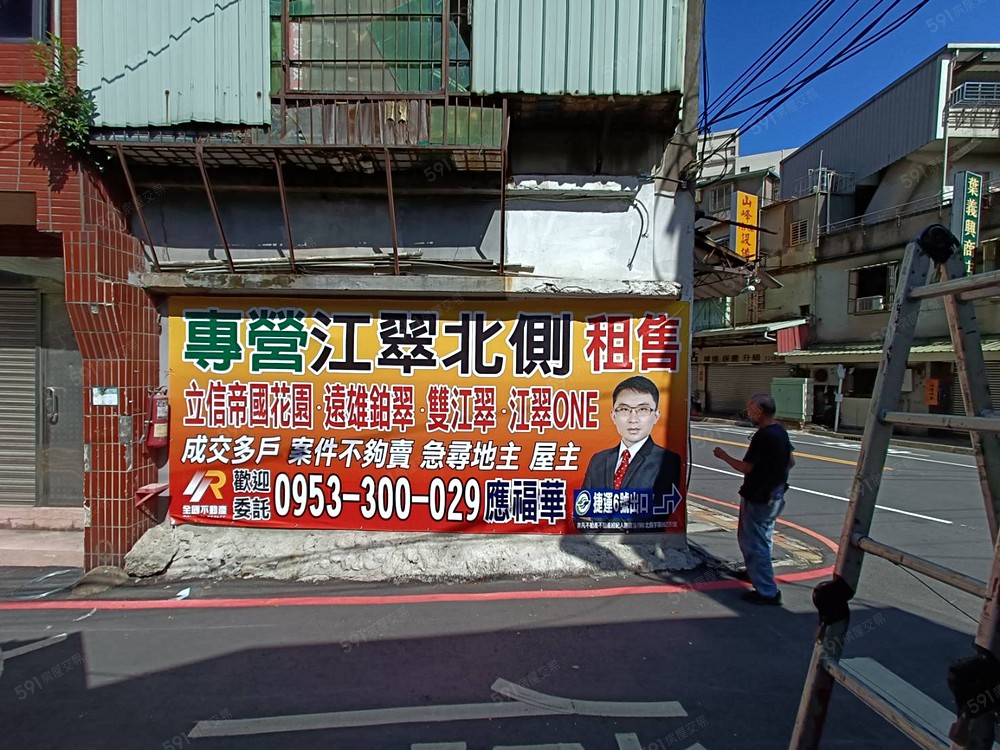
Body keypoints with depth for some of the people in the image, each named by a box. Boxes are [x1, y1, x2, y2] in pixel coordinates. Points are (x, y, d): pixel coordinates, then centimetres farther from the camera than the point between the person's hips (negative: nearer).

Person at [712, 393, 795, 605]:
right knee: (762, 538, 24)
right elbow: (791, 462, 14)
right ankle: (755, 572, 40)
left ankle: (768, 591, 5)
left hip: (759, 498, -10)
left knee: (754, 542, 0)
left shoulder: (762, 436, -24)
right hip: (775, 496, 10)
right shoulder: (781, 432, 4)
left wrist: (723, 455, -7)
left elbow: (746, 467, -20)